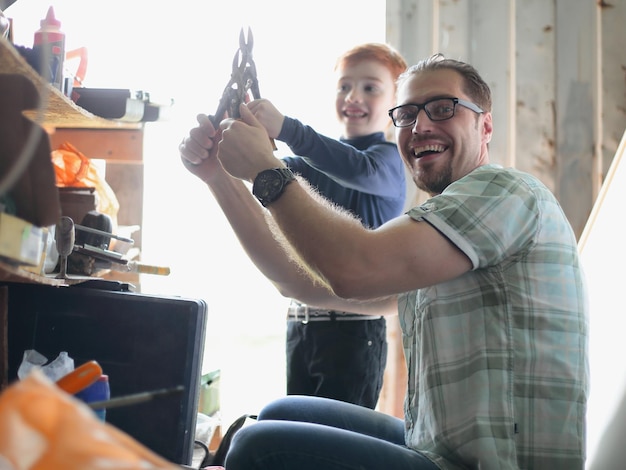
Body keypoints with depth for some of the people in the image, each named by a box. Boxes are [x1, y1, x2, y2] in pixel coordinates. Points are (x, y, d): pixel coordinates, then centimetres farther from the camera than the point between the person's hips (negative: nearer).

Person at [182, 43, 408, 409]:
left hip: (354, 327, -6)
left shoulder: (389, 159, -4)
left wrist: (285, 128, -39)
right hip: (301, 320, 6)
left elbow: (359, 170, -26)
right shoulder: (316, 163, 16)